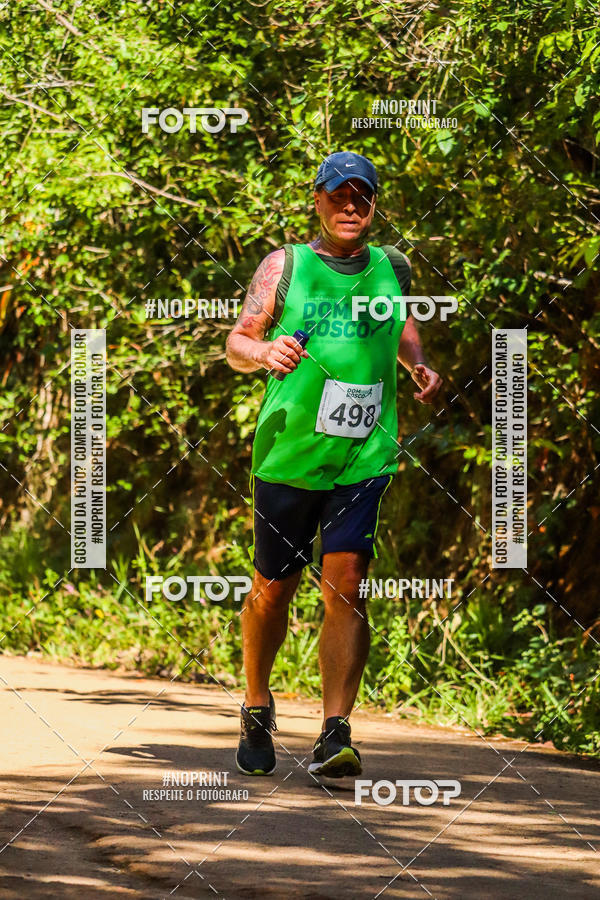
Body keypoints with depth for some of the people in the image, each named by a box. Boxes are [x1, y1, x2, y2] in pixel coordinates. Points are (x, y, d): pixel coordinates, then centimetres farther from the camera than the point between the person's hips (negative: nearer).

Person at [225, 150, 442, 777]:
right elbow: (236, 343, 0)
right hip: (286, 457, -1)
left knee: (345, 584, -13)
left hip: (363, 458, 1)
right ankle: (256, 709, 34)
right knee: (273, 588, 10)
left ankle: (335, 735, -13)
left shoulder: (392, 269, 8)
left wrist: (418, 365, 8)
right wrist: (265, 352, -21)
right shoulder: (284, 267, 0)